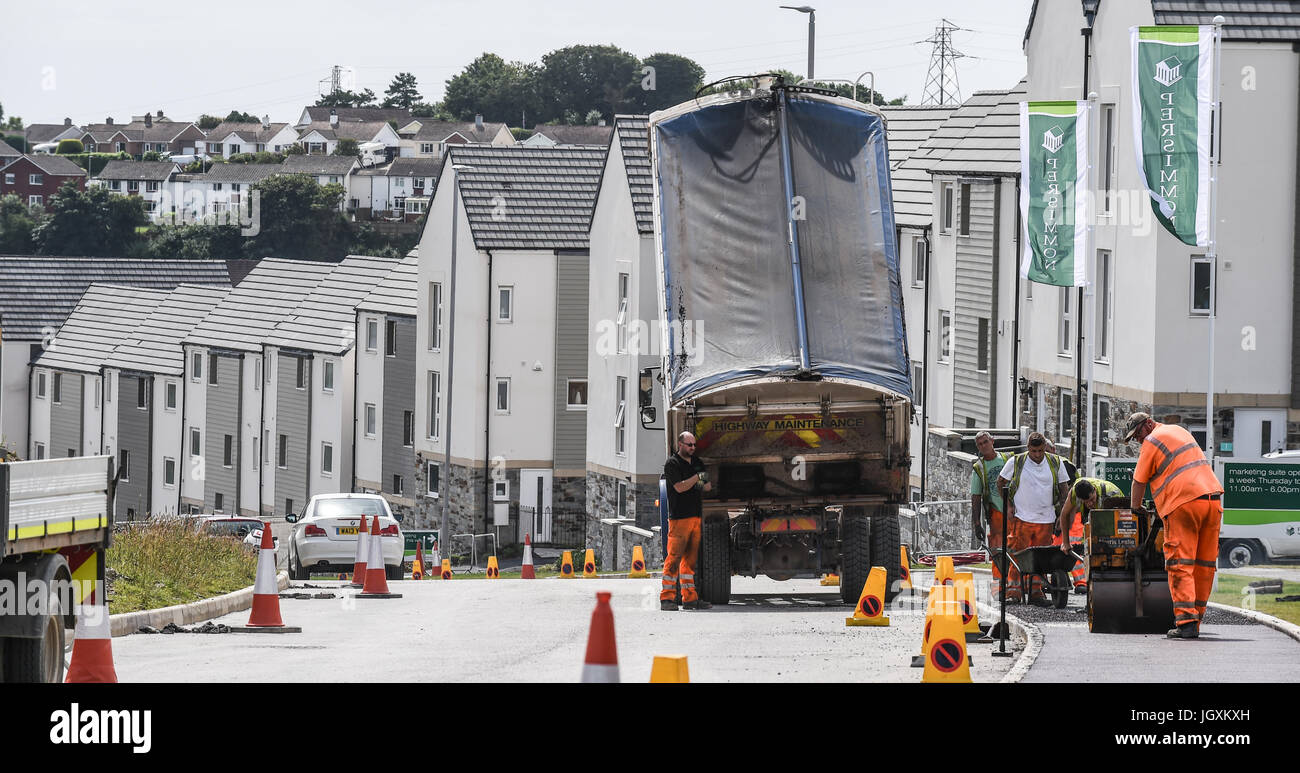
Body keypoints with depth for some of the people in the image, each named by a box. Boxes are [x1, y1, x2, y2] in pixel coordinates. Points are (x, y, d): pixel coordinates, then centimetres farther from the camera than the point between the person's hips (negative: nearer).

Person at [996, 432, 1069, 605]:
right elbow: (1001, 482, 9)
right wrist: (1008, 506, 1)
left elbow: (1063, 490, 13)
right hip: (1022, 518, -3)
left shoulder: (1055, 463, 5)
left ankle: (1036, 592, 13)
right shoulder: (1016, 462, -2)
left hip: (1046, 519, 3)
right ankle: (1013, 592, -4)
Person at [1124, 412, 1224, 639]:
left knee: (1180, 565, -7)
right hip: (1213, 499, 8)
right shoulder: (1179, 431, 26)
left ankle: (1186, 621, -18)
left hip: (1184, 503, -8)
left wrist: (1135, 507, 24)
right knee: (1204, 565, 8)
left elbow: (1139, 481, 7)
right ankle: (1196, 620, 11)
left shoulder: (1152, 442, 2)